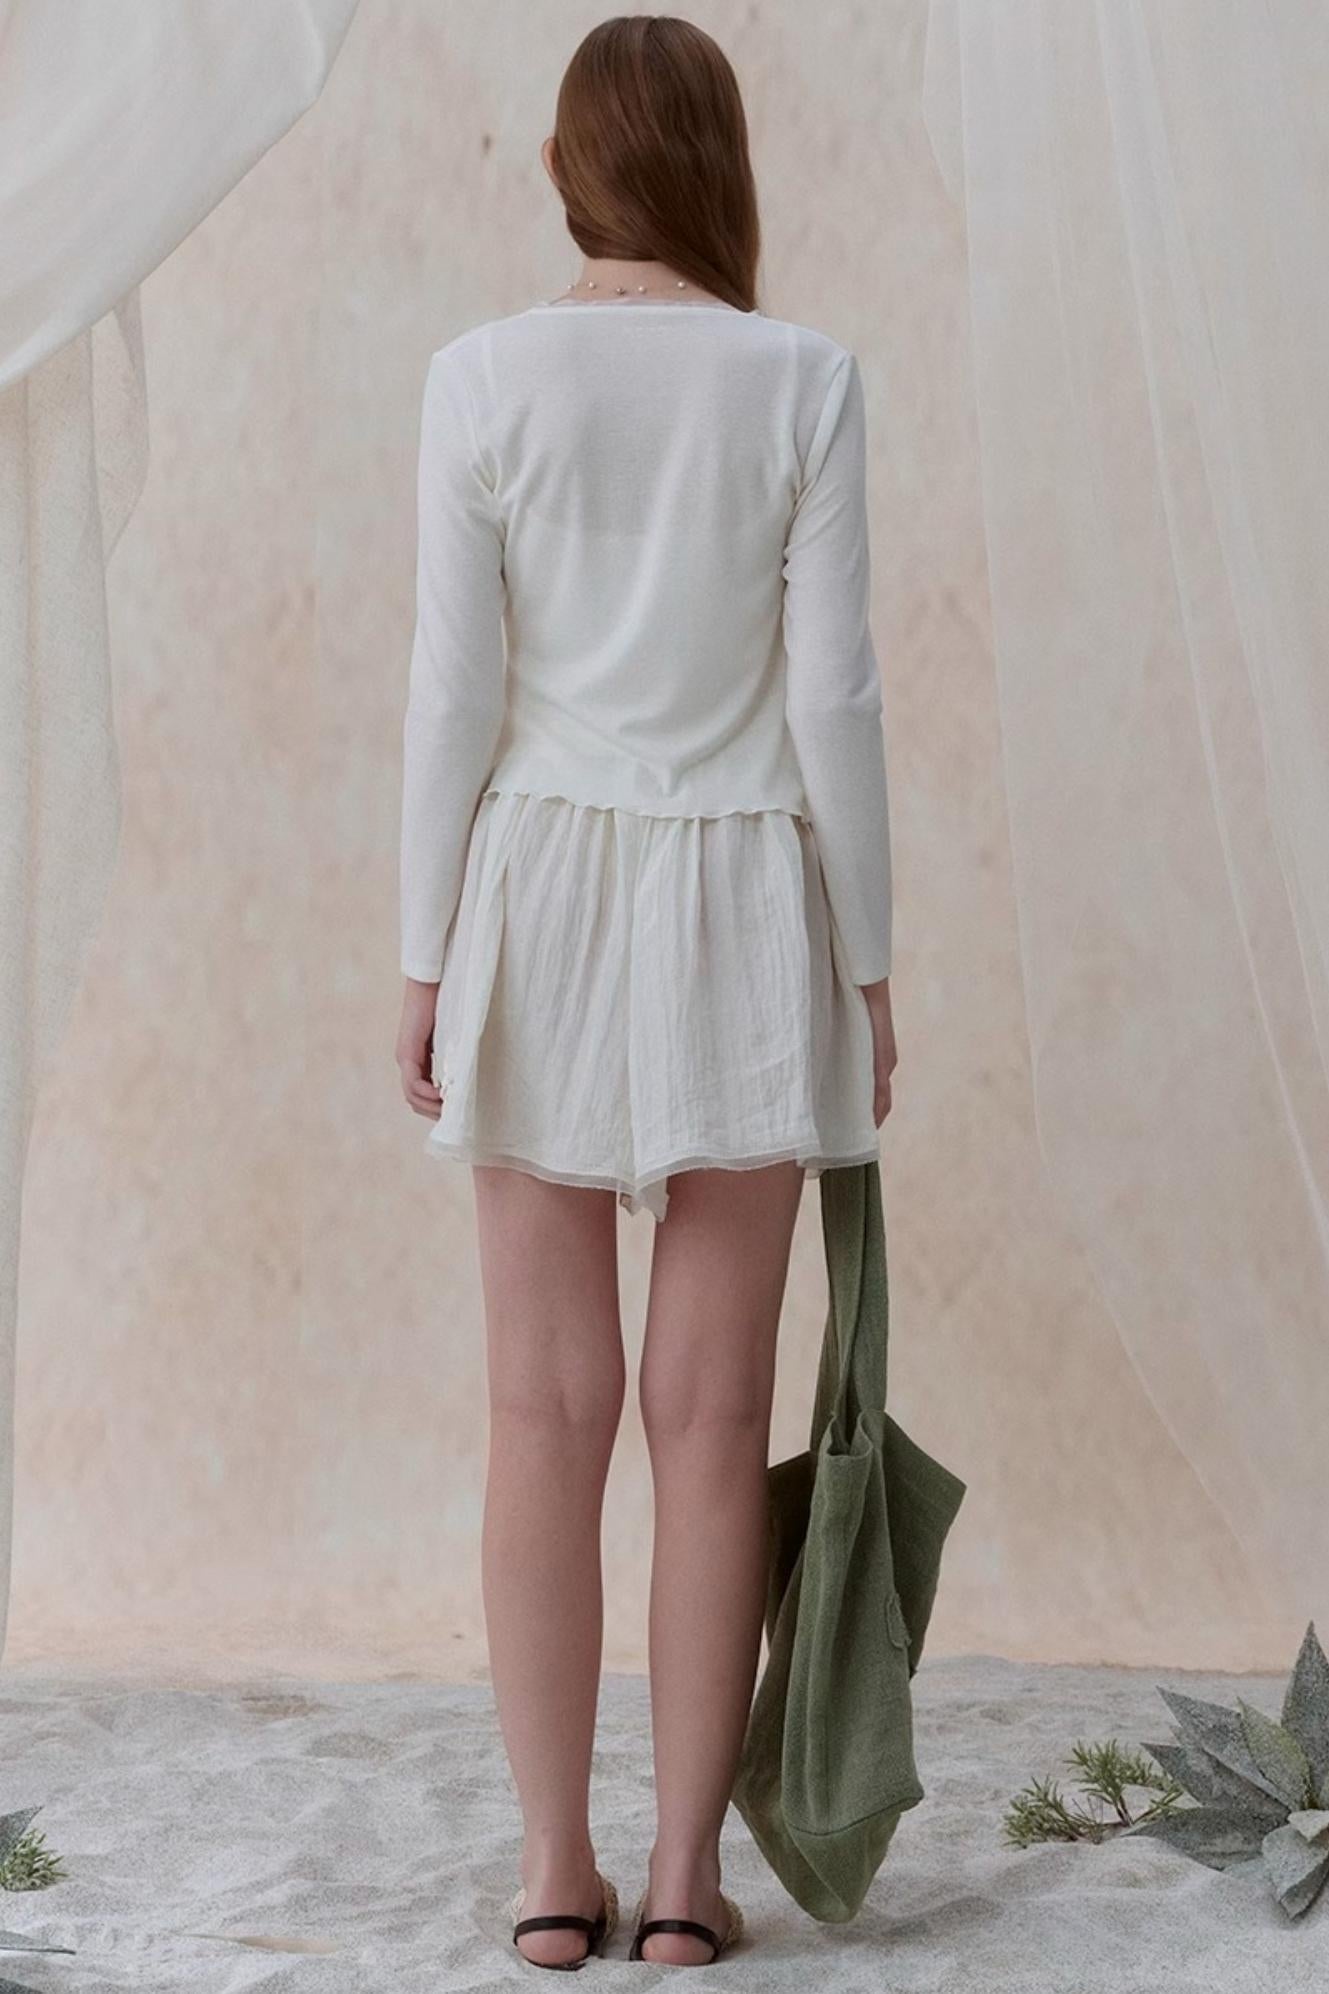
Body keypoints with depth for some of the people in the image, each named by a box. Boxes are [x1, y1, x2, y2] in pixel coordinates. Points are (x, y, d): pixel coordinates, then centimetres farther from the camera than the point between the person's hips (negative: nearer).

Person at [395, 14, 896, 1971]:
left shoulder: (483, 378, -3)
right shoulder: (804, 380, -3)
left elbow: (454, 689, -6)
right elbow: (832, 694, -6)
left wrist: (428, 963, 0)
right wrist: (869, 967, 2)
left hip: (545, 910, 1)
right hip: (744, 923, 0)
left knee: (549, 1406, 5)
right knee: (712, 1416, 4)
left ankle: (557, 1870, 9)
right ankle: (685, 1872, 7)